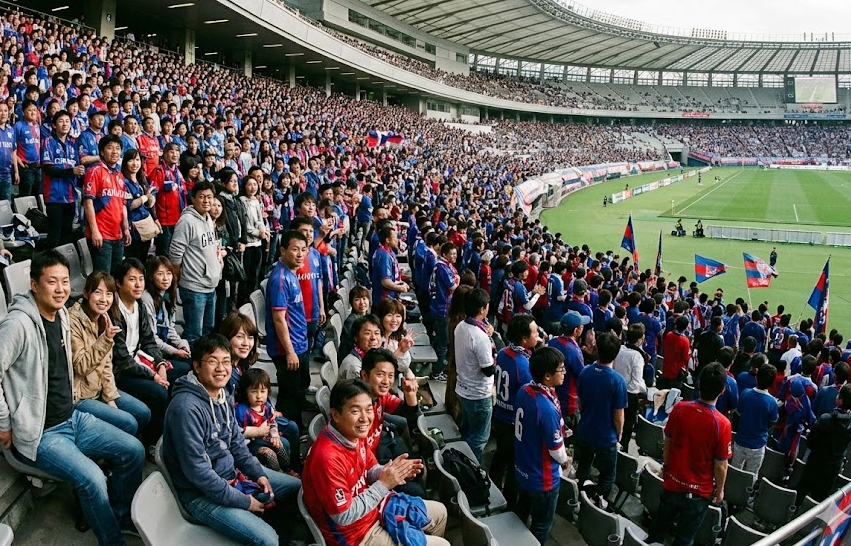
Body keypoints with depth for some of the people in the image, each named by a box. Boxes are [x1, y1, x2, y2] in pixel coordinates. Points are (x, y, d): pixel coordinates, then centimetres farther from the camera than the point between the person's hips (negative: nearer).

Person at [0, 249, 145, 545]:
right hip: (40, 433, -8)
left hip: (73, 418, 8)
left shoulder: (62, 314, 6)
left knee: (134, 451, 3)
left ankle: (121, 515, 24)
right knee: (92, 479, -24)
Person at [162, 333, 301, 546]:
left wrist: (258, 474, -1)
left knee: (296, 488, 11)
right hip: (202, 493, -9)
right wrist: (243, 501, -21)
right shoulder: (186, 407, -27)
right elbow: (197, 471, -27)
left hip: (232, 473, 9)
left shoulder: (222, 395, 1)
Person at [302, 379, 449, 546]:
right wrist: (384, 484, -26)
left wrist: (394, 471, -13)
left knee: (439, 512, 20)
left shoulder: (355, 435, -7)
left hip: (372, 509, 8)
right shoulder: (328, 458, -34)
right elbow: (344, 517, -27)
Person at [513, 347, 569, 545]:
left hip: (522, 469, 8)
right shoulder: (547, 409, -35)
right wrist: (565, 460, 1)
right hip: (542, 478, -8)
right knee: (541, 525, 16)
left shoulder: (524, 390, -11)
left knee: (521, 512, 30)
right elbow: (556, 448, -20)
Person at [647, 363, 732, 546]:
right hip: (699, 491, -3)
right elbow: (720, 465, -16)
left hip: (671, 484, 3)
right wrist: (720, 490, 2)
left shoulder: (679, 409, -16)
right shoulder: (722, 424, -26)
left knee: (659, 526, 26)